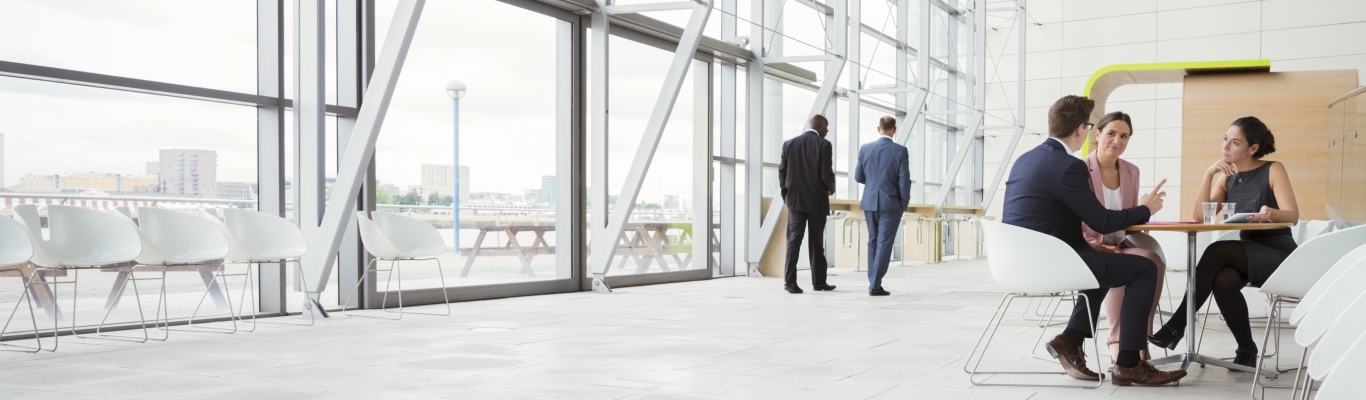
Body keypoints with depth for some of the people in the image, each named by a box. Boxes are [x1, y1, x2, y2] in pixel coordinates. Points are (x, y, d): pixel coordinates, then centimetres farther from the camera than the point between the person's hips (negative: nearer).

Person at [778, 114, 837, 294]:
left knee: (793, 240, 0)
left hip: (795, 200, 2)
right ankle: (818, 281, 17)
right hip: (817, 200, -2)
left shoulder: (789, 144, 3)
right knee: (816, 242, 8)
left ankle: (790, 280, -12)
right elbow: (826, 174, -13)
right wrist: (831, 188, 8)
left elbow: (782, 171, 2)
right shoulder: (824, 145, -8)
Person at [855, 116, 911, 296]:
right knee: (884, 244, -2)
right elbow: (904, 180, -10)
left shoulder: (865, 149, 0)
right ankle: (875, 285, -7)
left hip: (870, 202, 4)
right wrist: (904, 204, 2)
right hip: (891, 203, -4)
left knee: (873, 242, 15)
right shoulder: (900, 151, -10)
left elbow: (858, 177, 6)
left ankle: (873, 282, 16)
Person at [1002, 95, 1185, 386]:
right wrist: (1144, 210, 5)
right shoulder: (1068, 166, -16)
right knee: (1144, 269, 1)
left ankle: (1071, 340, 19)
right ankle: (1128, 364, 6)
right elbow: (1102, 222, -11)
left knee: (1102, 261, 30)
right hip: (1048, 262, -9)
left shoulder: (1025, 159, 11)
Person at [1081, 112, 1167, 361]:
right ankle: (1119, 341, -25)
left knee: (1153, 261, -28)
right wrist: (1097, 246, -21)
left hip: (1121, 247, 5)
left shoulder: (1131, 172, 12)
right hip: (1088, 251, -5)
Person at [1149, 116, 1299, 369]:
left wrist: (1271, 213, -39)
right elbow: (1201, 216, -2)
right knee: (1223, 280, -32)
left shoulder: (1273, 170, -3)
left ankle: (1176, 327, -31)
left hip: (1278, 254, -4)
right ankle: (1246, 352, -18)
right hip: (1247, 255, 4)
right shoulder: (1227, 177, 10)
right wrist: (1209, 174, -9)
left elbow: (1293, 215, -15)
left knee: (1217, 251, -31)